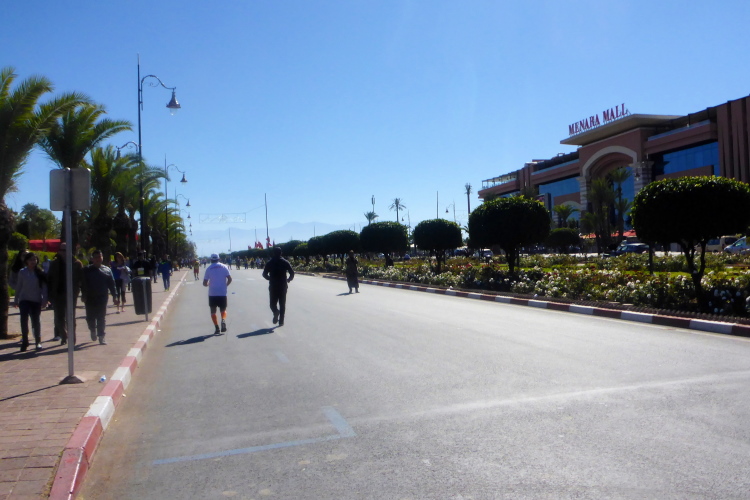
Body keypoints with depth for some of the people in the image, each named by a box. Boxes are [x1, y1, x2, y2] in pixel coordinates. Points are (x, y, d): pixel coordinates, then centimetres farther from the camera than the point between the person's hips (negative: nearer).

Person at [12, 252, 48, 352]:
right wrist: (16, 300, 7)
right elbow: (18, 287, 7)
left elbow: (44, 287, 1)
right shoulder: (22, 272, 2)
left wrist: (44, 300, -5)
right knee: (24, 321, -6)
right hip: (24, 299, 0)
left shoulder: (40, 273, 2)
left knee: (36, 321, 5)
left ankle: (38, 342, 16)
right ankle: (24, 342, 5)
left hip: (36, 300, 0)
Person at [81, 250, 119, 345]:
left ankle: (101, 336, 5)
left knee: (101, 318, 0)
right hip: (90, 298, 0)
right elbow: (83, 284, 0)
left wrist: (115, 297, 1)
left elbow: (112, 284, 6)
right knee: (90, 317, 8)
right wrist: (84, 295, -10)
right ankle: (93, 330, 35)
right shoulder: (87, 270, 4)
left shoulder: (107, 270, 7)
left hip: (102, 298, 0)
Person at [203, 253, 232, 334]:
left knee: (213, 311, 11)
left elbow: (205, 283, -1)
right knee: (223, 310, 14)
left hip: (212, 293, -1)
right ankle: (223, 320, -16)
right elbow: (230, 279, -5)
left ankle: (217, 328, 0)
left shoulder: (209, 268, 0)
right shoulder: (224, 267, 1)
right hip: (223, 293, 1)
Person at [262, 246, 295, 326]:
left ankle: (276, 312, -22)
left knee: (273, 303, 10)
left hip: (273, 286, 0)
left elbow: (264, 274, -3)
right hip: (283, 286, 1)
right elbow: (292, 273, -5)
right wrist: (288, 279, 13)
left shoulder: (270, 262, -1)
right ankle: (281, 321, 6)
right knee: (282, 304, 9)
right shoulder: (285, 262, 0)